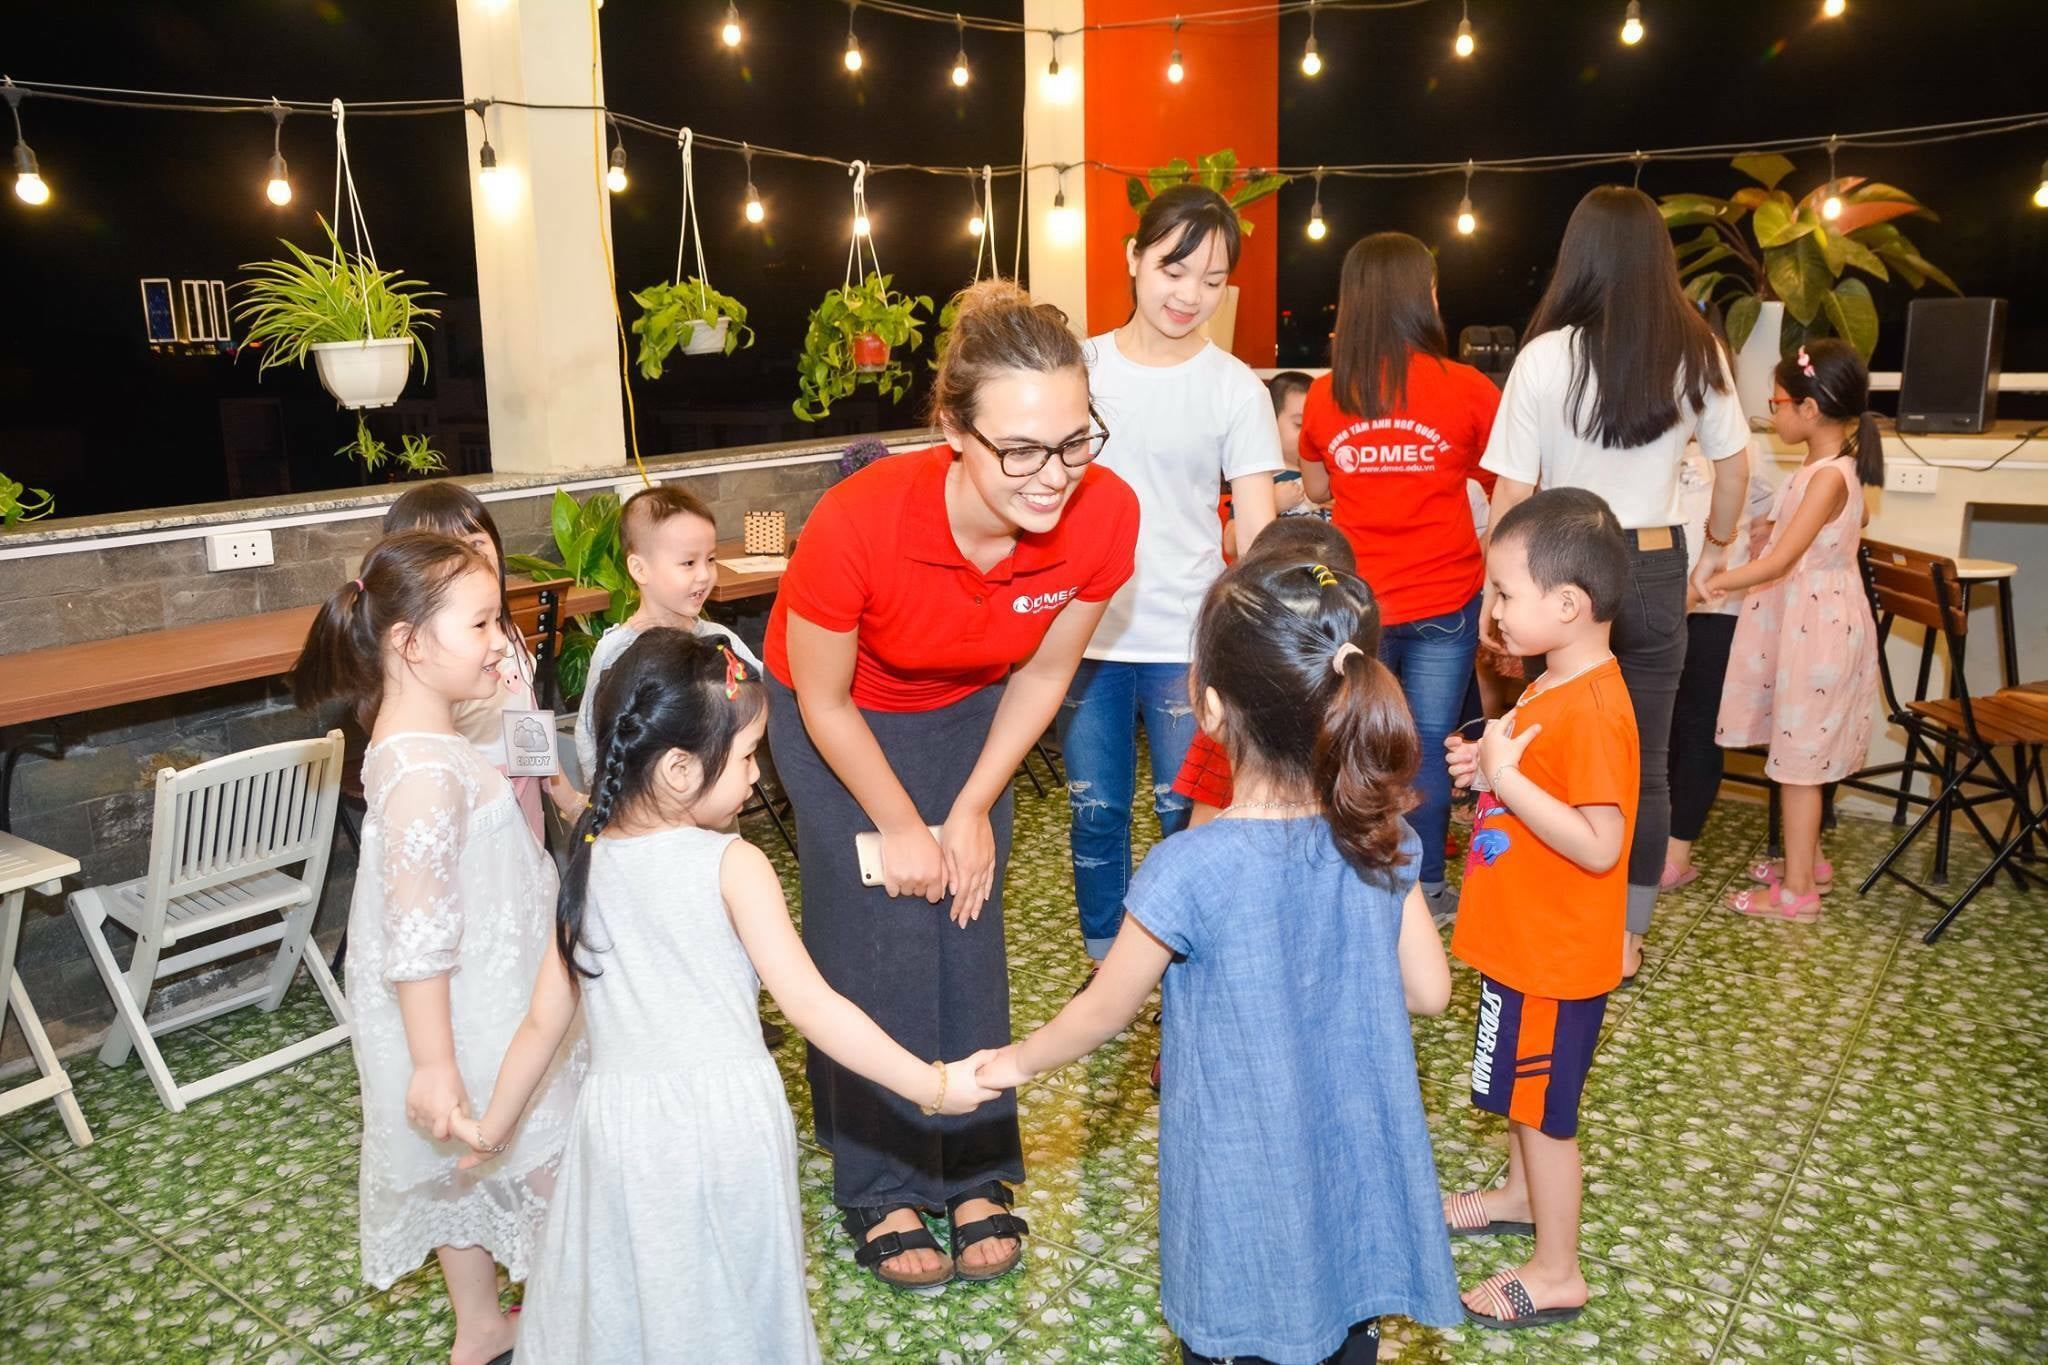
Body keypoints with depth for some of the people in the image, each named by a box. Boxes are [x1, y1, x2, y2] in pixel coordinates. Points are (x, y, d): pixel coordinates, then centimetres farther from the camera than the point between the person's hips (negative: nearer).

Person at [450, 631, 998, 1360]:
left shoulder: (588, 865, -1)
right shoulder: (732, 866, -16)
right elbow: (810, 1006, -18)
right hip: (723, 1122, -4)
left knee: (621, 1302, 23)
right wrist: (932, 1085, -12)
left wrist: (493, 1127, 20)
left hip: (621, 1122, 4)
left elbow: (546, 1020, 5)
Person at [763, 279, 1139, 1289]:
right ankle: (881, 1189, 17)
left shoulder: (1105, 514, -29)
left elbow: (1044, 671, -10)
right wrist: (900, 827, -10)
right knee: (878, 945, -3)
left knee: (970, 934, 4)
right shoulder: (857, 522, -39)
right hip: (839, 720, -2)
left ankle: (974, 1170, 24)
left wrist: (972, 811, -7)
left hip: (966, 710, 3)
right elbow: (822, 699, -20)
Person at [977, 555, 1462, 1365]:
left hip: (1247, 1196, -4)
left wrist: (1018, 1062, 7)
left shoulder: (1190, 871, -26)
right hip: (1356, 1181, 4)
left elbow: (1103, 1012, -12)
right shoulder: (1381, 837, -12)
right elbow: (1428, 992, 0)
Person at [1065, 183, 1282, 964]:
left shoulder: (1235, 388, -3)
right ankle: (1105, 970, 30)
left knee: (1188, 818, 5)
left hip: (1187, 641, -2)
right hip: (1084, 631, 2)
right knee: (1096, 813, 12)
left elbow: (1258, 529, -5)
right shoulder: (1079, 366, 3)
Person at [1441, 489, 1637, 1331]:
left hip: (1553, 953, -9)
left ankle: (1556, 1272, 23)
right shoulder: (1557, 686, 3)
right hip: (1521, 937, 9)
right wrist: (1487, 766, -1)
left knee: (1543, 1104, 6)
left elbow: (1598, 844, -30)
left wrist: (1505, 778, -29)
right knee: (1519, 1085, 26)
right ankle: (1522, 1196, 48)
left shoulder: (1592, 710, -27)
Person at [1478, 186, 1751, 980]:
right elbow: (1731, 467, 10)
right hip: (1655, 572, 2)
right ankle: (1626, 937, 22)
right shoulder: (1697, 355, -2)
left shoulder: (1546, 357, -11)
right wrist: (1718, 546, 27)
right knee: (1646, 763, 12)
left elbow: (1512, 493, -11)